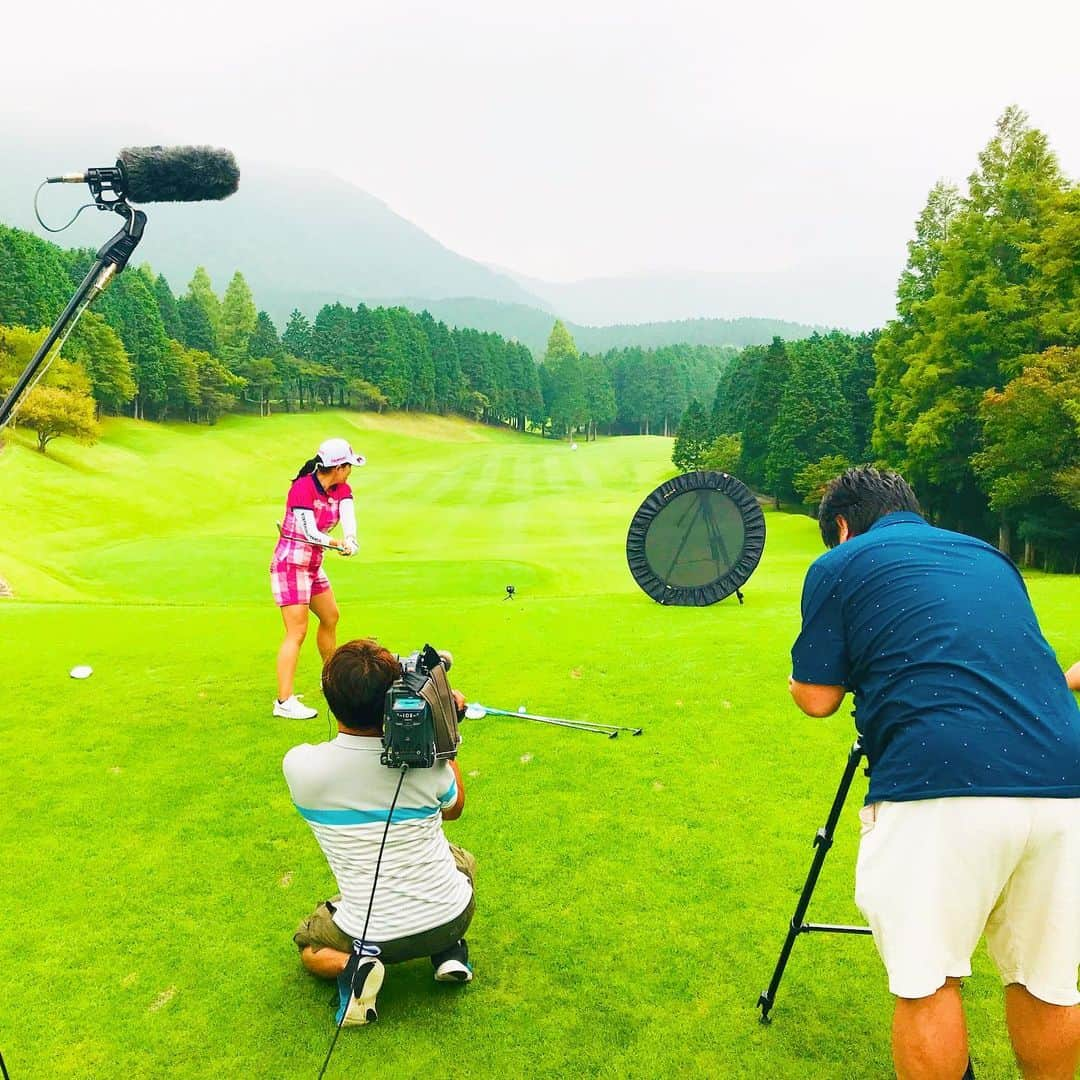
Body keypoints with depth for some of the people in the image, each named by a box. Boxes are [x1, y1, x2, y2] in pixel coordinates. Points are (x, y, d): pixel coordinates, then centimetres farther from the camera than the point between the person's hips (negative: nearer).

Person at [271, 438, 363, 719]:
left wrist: (349, 539, -36)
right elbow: (311, 534, -27)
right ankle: (284, 702, -11)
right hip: (290, 565, -9)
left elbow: (349, 517, -17)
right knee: (297, 632, -12)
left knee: (331, 617, 22)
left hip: (314, 565, 9)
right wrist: (339, 543, -16)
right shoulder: (303, 488, -21)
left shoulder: (342, 489, 2)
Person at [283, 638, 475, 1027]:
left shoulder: (300, 765, -18)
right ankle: (450, 951, 13)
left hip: (371, 934, -1)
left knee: (309, 946, 33)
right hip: (452, 917, 1)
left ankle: (352, 965, 1)